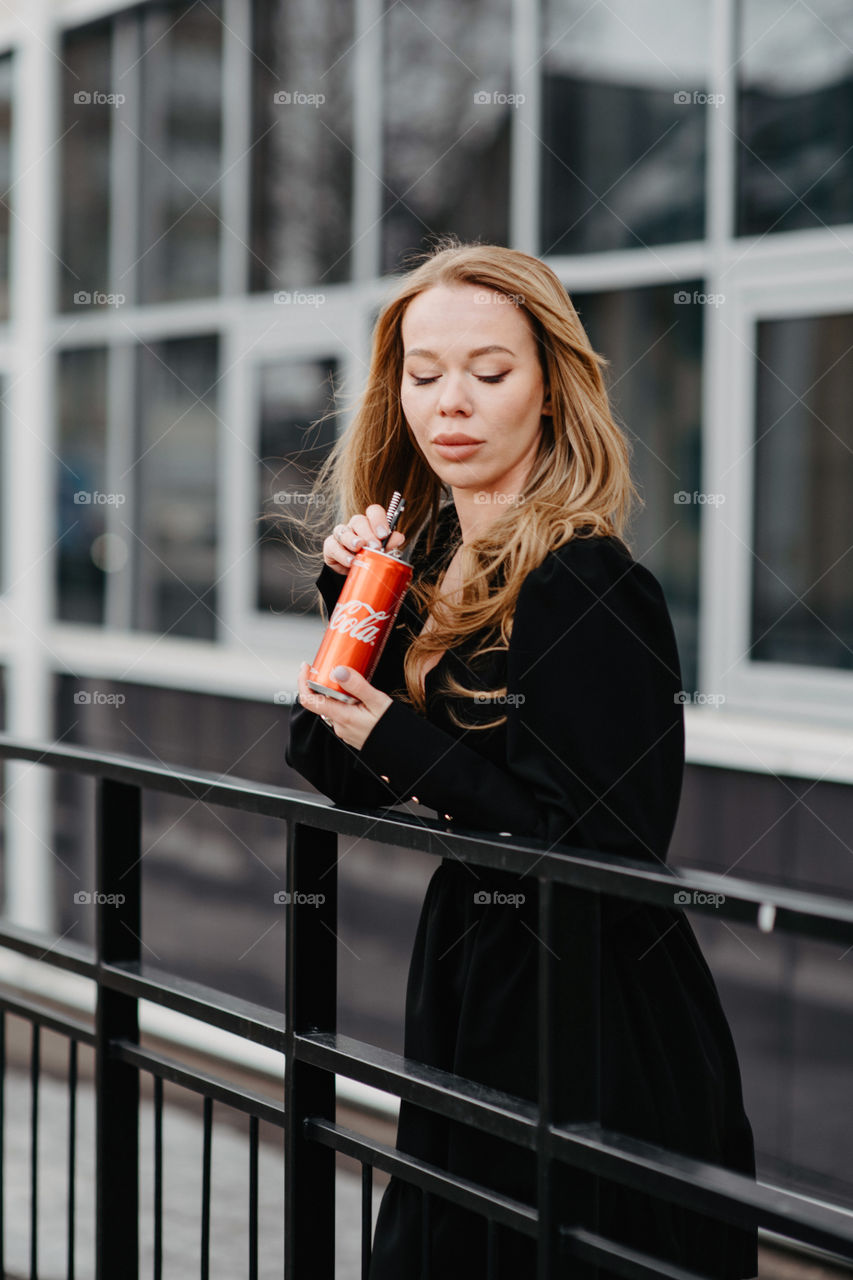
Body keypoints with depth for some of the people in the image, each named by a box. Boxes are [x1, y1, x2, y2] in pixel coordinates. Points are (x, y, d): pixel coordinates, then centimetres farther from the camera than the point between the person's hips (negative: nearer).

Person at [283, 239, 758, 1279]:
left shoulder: (588, 589, -19)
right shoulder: (431, 560, 5)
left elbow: (606, 857, -22)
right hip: (475, 998, 8)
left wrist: (412, 751, -22)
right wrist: (352, 604, -3)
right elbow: (342, 779, 9)